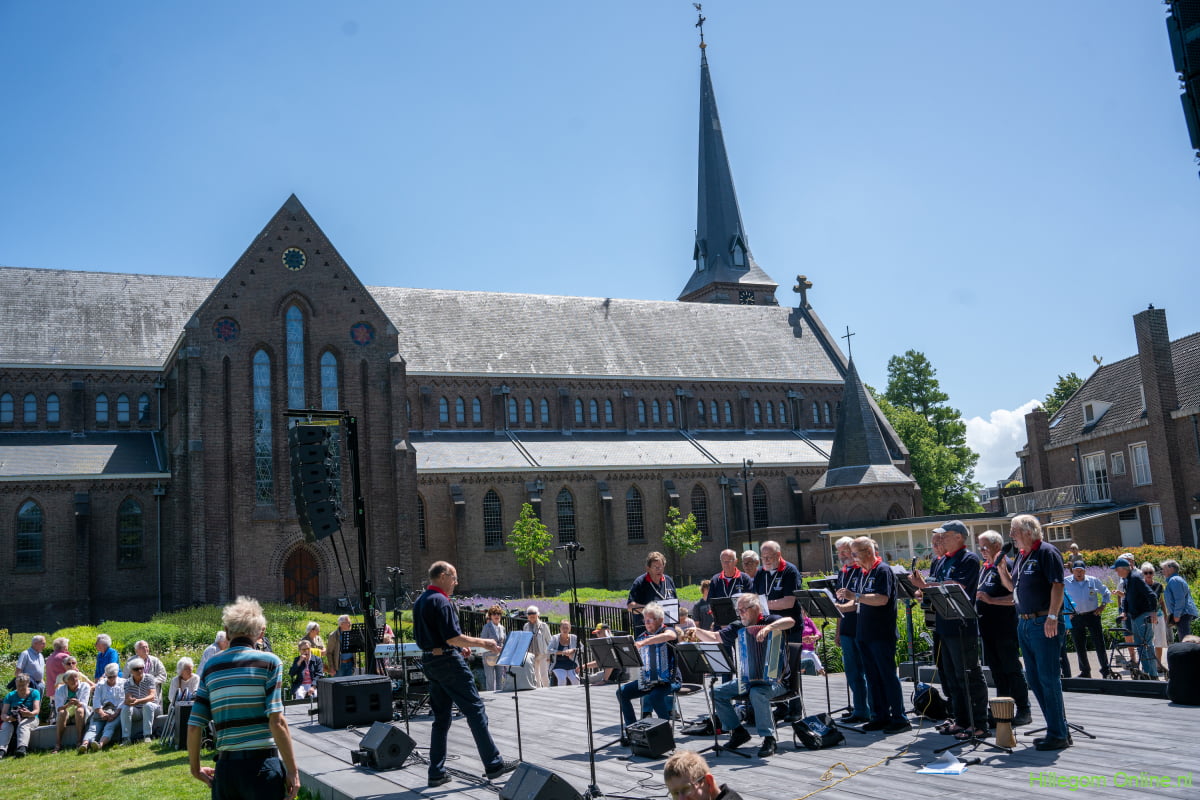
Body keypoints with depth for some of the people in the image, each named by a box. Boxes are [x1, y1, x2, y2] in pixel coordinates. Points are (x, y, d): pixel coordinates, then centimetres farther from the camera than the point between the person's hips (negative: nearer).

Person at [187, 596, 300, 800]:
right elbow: (277, 722, -12)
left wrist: (195, 768, 20)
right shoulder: (269, 662, -4)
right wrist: (292, 770, -7)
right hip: (262, 765, -4)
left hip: (225, 767, 4)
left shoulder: (211, 665, 8)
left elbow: (194, 726, 6)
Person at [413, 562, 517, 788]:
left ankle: (436, 773, 12)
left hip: (429, 661, 9)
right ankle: (493, 764, -1)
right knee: (475, 710, -3)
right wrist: (483, 643, -11)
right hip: (448, 661, -9)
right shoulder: (441, 601, -15)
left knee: (441, 718, 12)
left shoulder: (419, 602, 14)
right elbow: (453, 637, -21)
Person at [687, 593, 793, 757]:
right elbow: (714, 637, 11)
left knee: (757, 692, -37)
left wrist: (768, 628, -42)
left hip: (775, 680, -7)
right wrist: (697, 632, -8)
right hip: (746, 679, 7)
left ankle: (769, 738, -21)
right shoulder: (737, 628, 10)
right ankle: (738, 731, 7)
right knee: (717, 691, -5)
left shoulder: (770, 621, -8)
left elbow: (790, 621, -28)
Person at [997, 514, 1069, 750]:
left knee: (1048, 678, -6)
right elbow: (1012, 586, 21)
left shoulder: (1047, 552, -9)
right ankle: (1057, 729, 20)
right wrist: (1002, 569, 5)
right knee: (1034, 678, 12)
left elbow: (1057, 585, -16)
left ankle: (1059, 734, 0)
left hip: (1043, 624, -9)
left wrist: (1052, 617, -23)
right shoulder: (1021, 556, 16)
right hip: (1024, 623, 9)